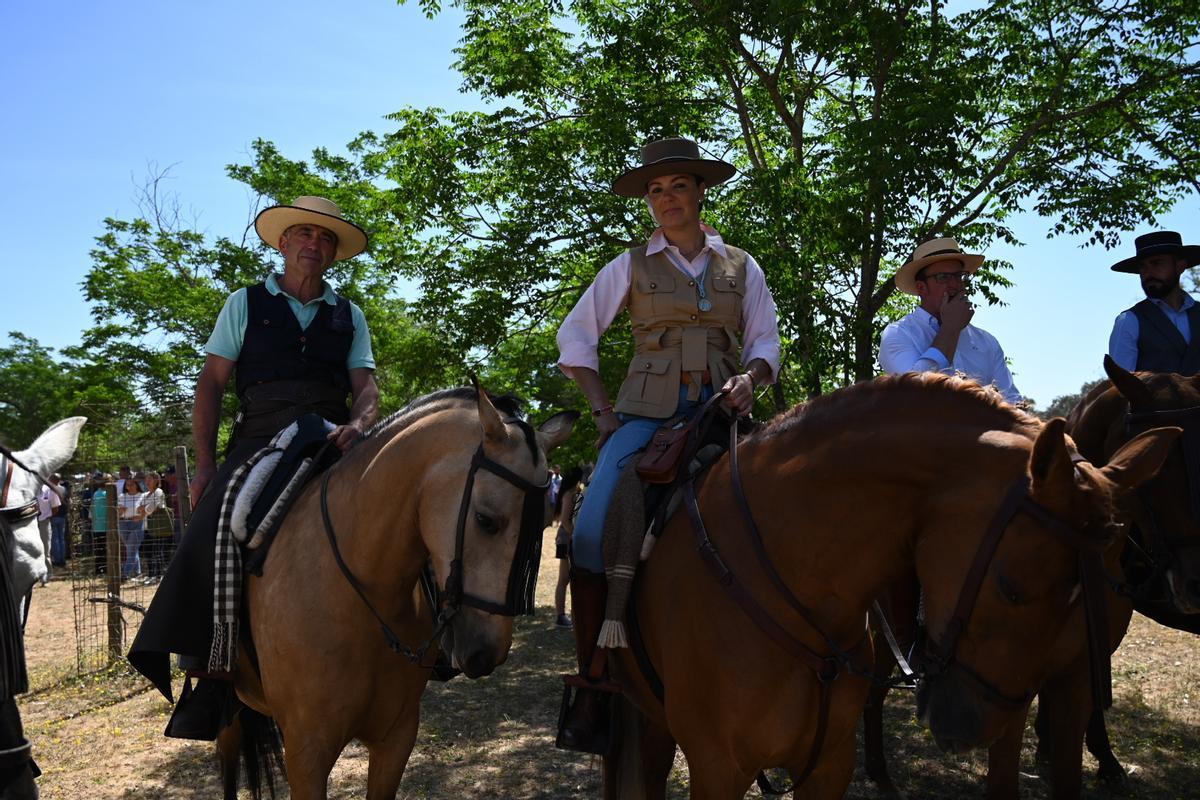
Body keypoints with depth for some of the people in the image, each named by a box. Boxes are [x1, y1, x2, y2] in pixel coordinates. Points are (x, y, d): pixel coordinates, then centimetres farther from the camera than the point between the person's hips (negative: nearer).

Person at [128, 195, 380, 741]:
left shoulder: (349, 316, 18)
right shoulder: (246, 304, 14)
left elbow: (366, 386, 7)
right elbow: (211, 384, 9)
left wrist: (357, 424, -18)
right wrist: (205, 464, -1)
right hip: (259, 444, -1)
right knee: (209, 538, -22)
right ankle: (206, 673, -13)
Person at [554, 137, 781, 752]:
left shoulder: (741, 266, 15)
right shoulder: (631, 266, 10)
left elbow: (766, 341, 13)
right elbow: (574, 338, 12)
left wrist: (749, 379, -9)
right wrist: (603, 408, 3)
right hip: (647, 413, -1)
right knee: (591, 535, -22)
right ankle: (589, 690, -12)